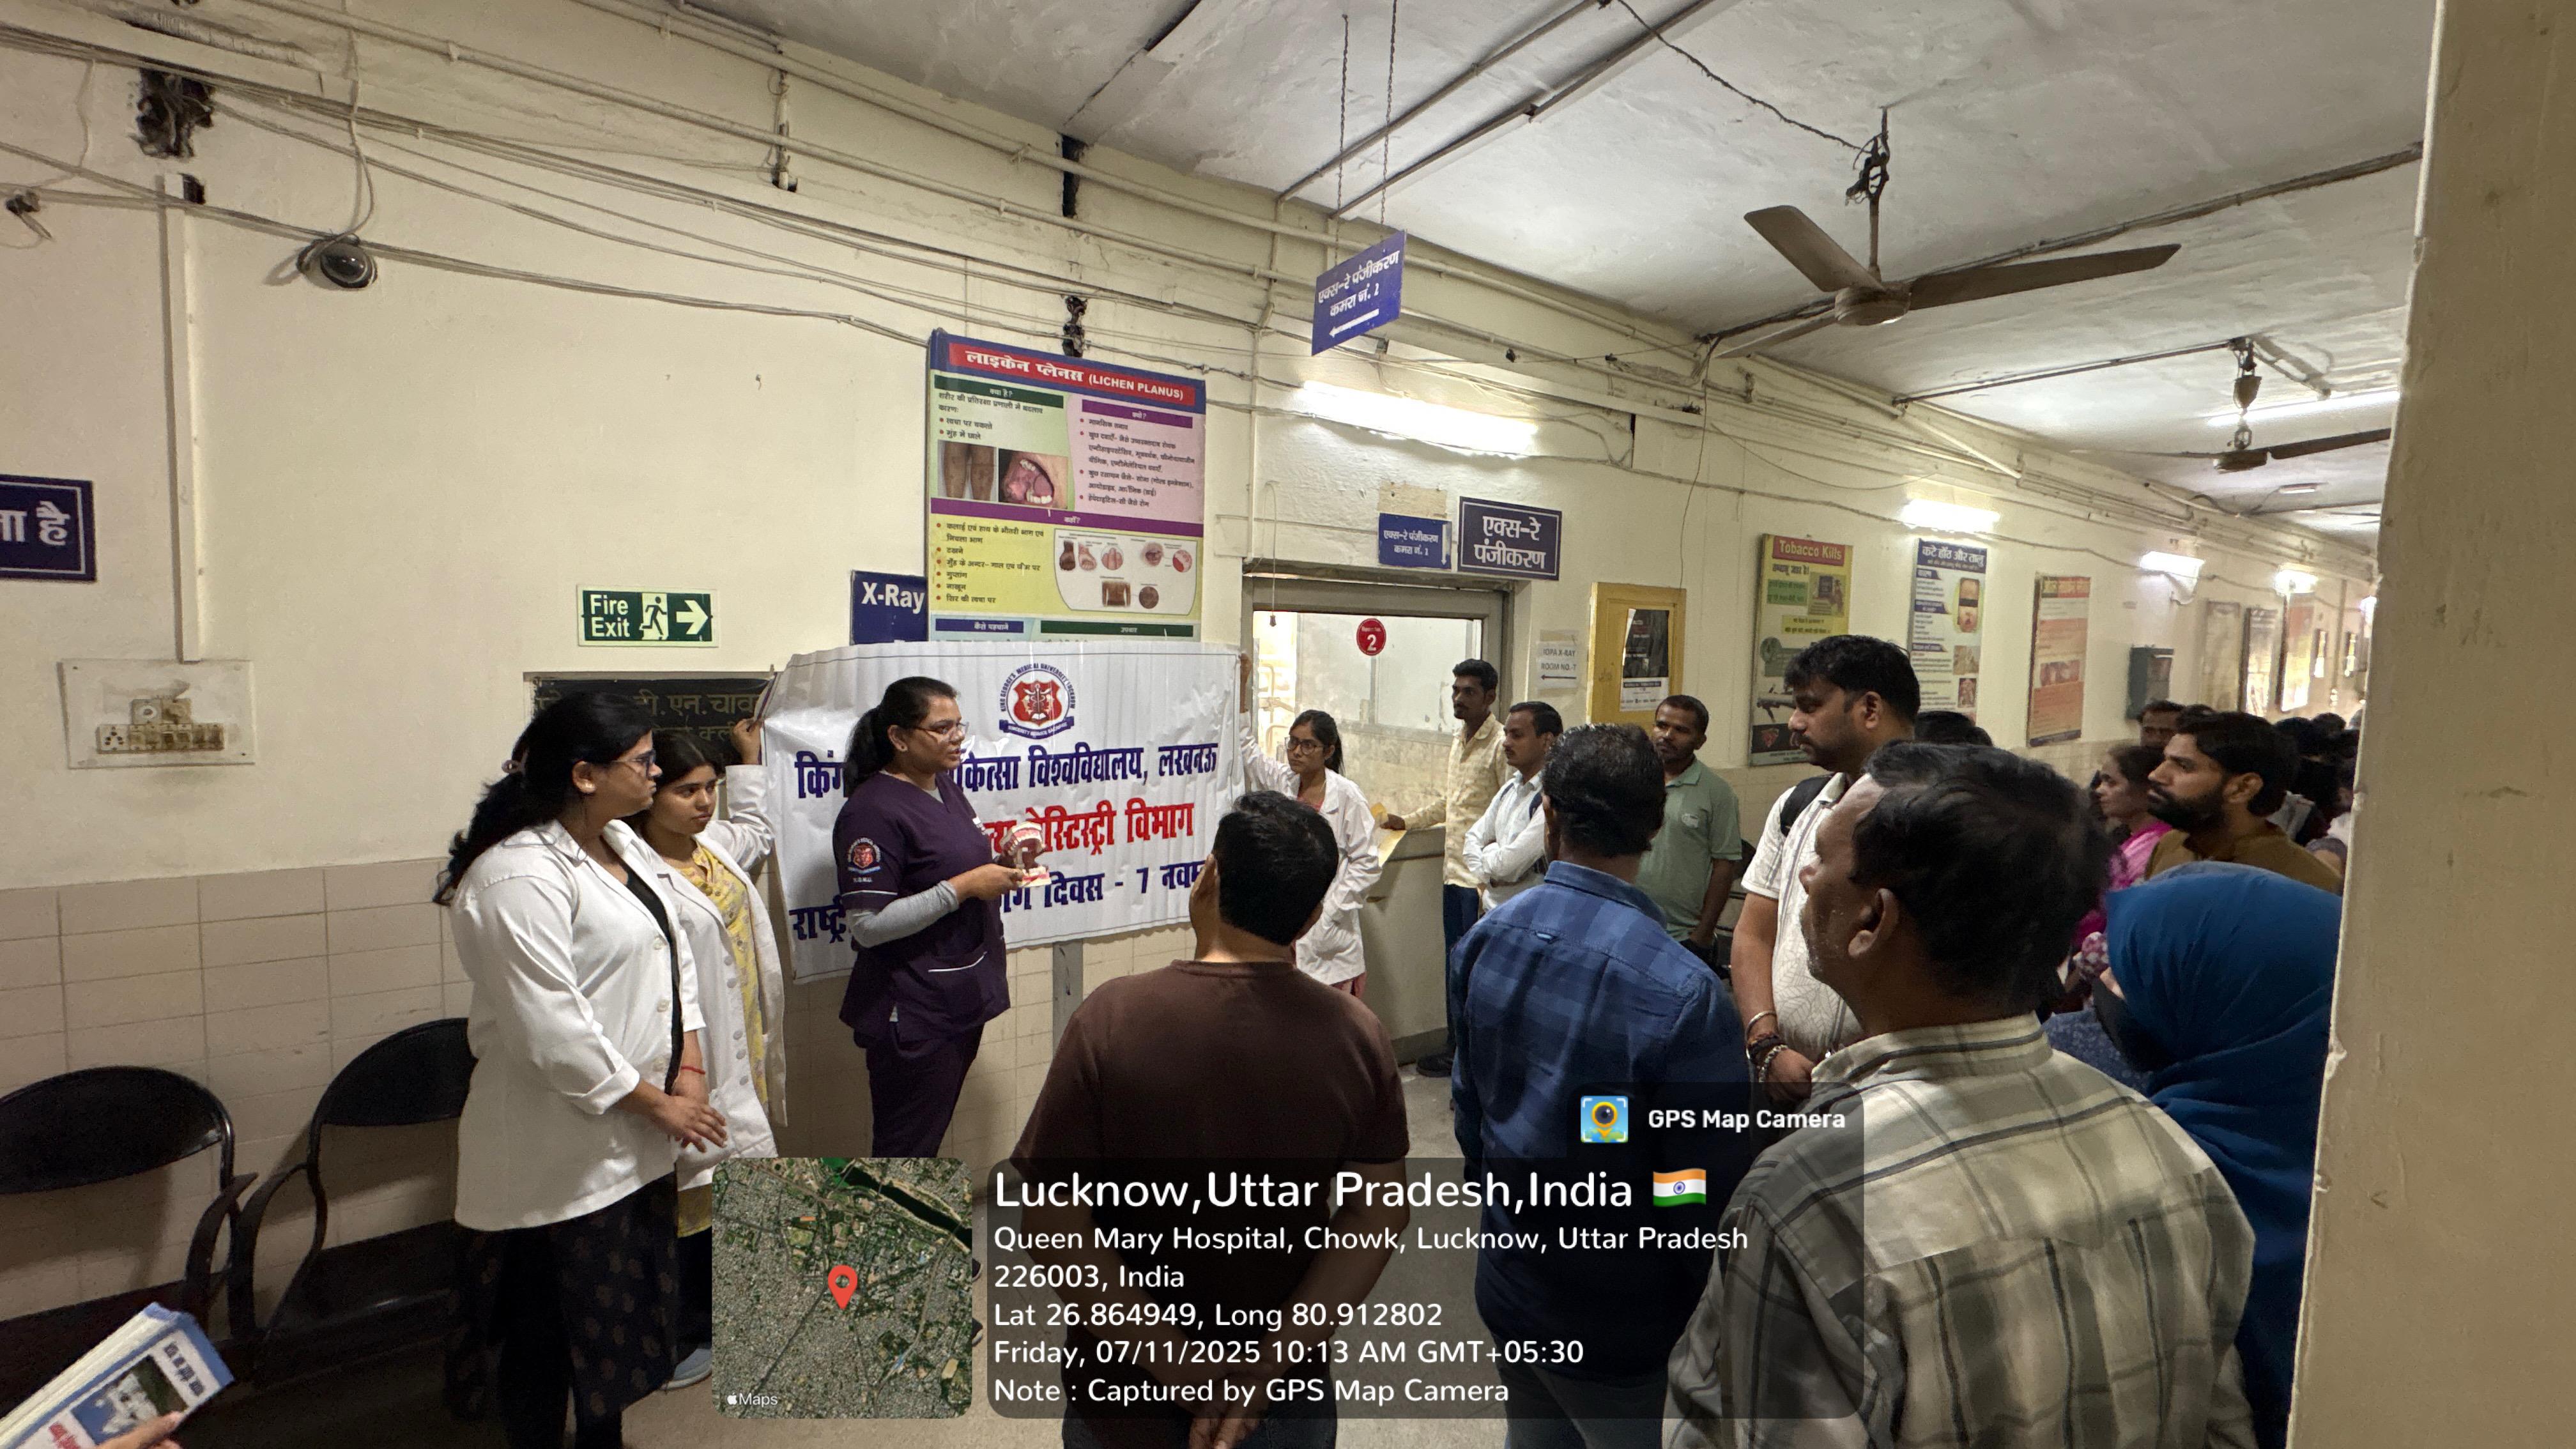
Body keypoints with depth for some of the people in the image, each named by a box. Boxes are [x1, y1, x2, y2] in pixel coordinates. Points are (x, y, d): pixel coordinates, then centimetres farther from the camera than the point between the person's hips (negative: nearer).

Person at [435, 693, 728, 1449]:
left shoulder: (623, 844, 5)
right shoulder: (518, 877, -22)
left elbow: (674, 957, 8)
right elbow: (552, 1033, -25)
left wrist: (690, 1070, -2)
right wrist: (657, 1104, -15)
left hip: (634, 1140, 9)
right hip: (560, 1154, -8)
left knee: (620, 1317, 22)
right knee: (550, 1331, 12)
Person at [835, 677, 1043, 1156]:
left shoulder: (945, 786, 8)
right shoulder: (873, 810, -19)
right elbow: (867, 925, -23)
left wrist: (1003, 863, 2)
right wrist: (964, 887, -24)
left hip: (966, 996, 8)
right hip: (910, 1012, -8)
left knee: (930, 1138, 20)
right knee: (904, 1148, 6)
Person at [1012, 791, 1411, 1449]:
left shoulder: (1113, 1017, -21)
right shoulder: (1358, 1034, -14)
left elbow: (1055, 1224, -19)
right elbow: (1379, 1212, -9)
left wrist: (1179, 1366, -16)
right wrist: (1270, 1362, -12)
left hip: (1130, 1394, -1)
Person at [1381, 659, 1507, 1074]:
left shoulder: (1501, 744, -12)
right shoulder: (1457, 741, 14)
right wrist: (1405, 822, 17)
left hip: (1482, 875, -8)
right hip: (1453, 869, 8)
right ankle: (1456, 1045, 28)